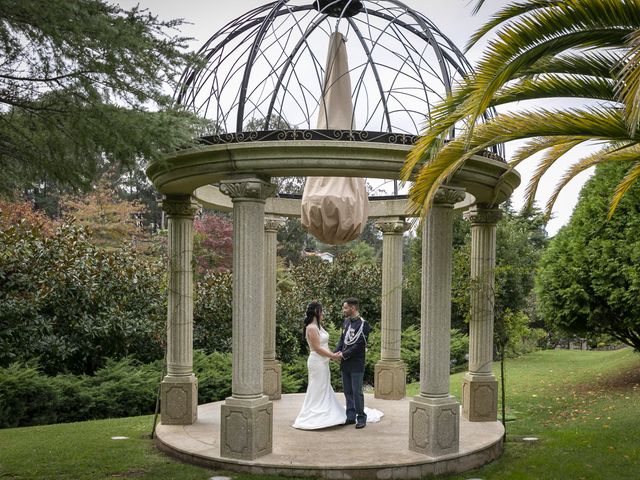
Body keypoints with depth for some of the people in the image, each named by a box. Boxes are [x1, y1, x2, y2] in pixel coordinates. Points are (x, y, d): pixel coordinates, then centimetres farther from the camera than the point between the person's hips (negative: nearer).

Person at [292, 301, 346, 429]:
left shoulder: (318, 326, 12)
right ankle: (314, 419, 4)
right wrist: (333, 355, -11)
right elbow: (317, 348, -19)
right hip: (317, 362, -10)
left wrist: (332, 355, 2)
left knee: (324, 390, 14)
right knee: (318, 390, -3)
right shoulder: (311, 328, -17)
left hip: (323, 362, 10)